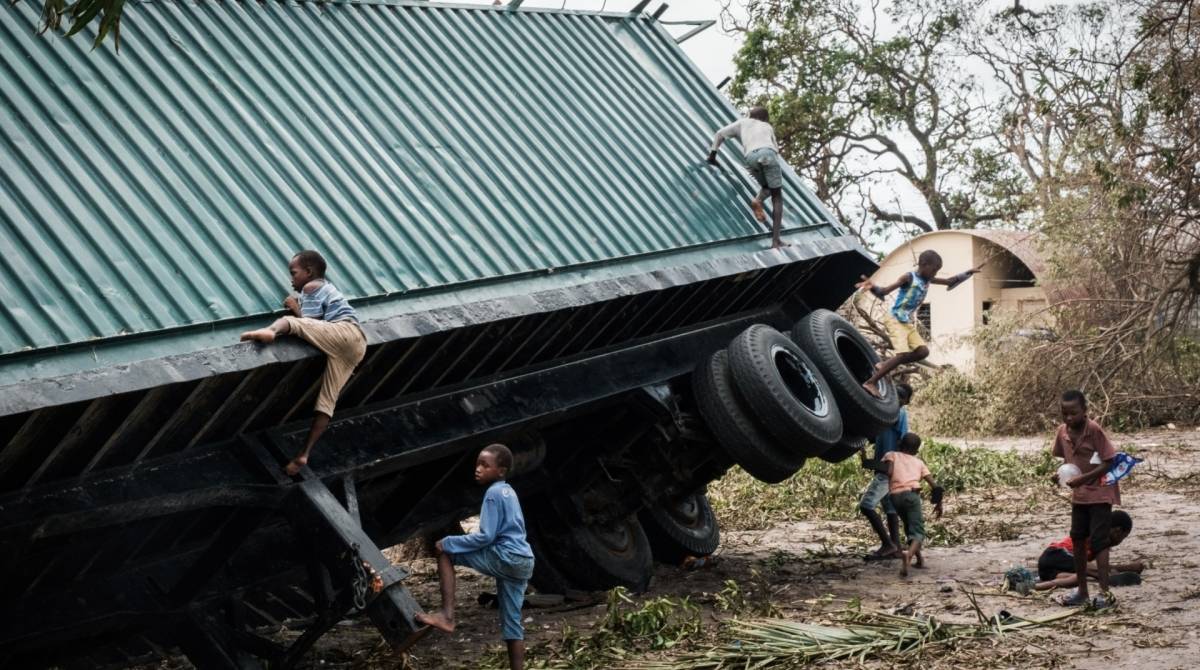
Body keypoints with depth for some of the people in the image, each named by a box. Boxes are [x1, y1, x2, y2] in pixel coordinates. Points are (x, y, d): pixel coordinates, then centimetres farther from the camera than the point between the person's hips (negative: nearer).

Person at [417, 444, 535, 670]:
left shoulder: (493, 493, -8)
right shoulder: (508, 492, 20)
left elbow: (486, 536, -15)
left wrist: (449, 543, -7)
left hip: (506, 558, -9)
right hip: (522, 561, 9)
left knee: (445, 551, -4)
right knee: (512, 622, 12)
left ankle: (447, 616, -12)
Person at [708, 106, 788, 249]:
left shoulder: (743, 122, 35)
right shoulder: (767, 127, 37)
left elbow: (721, 133, 29)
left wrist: (712, 154, 35)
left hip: (751, 156, 1)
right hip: (768, 153, -1)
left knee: (767, 186, 29)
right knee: (777, 197, 6)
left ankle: (758, 200, -7)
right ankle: (775, 240, -7)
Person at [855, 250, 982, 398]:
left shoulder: (927, 280, 9)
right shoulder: (909, 277, -15)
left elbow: (949, 282, 24)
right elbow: (884, 291, -24)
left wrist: (969, 272, 18)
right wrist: (873, 287, -45)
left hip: (909, 322, 8)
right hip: (896, 320, -8)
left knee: (923, 351, -5)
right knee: (903, 354, -21)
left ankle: (884, 366, 7)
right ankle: (871, 382, -18)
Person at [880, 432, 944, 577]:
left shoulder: (891, 455, 21)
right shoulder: (918, 462, 25)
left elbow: (889, 472, -1)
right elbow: (934, 485, 18)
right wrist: (938, 503, 30)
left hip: (895, 496, 1)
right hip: (912, 494, -1)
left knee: (909, 526, 26)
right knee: (917, 531, -6)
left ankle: (919, 558, 28)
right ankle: (909, 554, -36)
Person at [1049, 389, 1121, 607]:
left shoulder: (1094, 430, -21)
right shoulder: (1062, 432, -2)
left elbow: (1109, 462, -20)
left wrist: (1084, 478, -27)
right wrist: (1061, 473, -8)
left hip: (1100, 492, -7)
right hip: (1078, 493, 7)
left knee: (1098, 541, -10)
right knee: (1077, 539, 12)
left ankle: (1105, 592, -7)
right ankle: (1082, 591, 23)